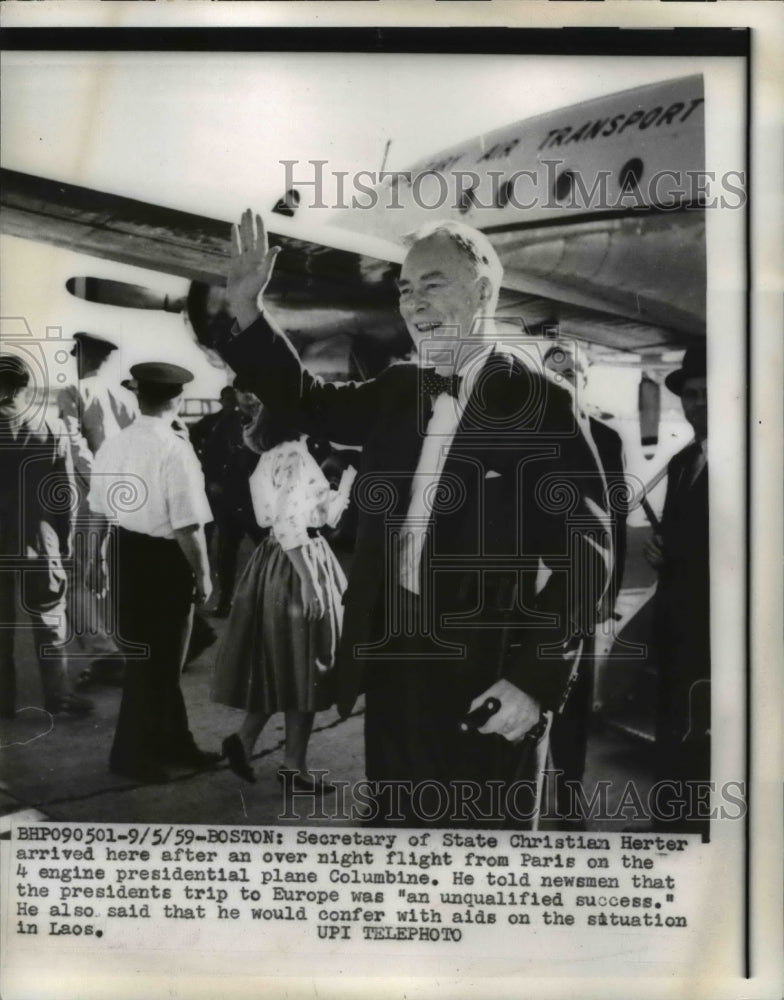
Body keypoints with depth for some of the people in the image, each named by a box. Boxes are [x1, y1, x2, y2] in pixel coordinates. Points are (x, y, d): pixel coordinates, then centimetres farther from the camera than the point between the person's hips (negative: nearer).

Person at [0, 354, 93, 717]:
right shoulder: (53, 435, -5)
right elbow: (65, 497, -2)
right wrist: (65, 541, 9)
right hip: (41, 544, 1)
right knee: (49, 623, 10)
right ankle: (58, 695, 15)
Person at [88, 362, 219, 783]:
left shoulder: (111, 446, 3)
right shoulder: (175, 451, -20)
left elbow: (98, 513, 13)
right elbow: (187, 527, -22)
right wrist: (202, 575, -8)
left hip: (124, 555, 8)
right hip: (163, 562, -8)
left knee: (150, 655, 19)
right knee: (156, 660, 8)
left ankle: (172, 742, 34)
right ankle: (130, 754, 22)